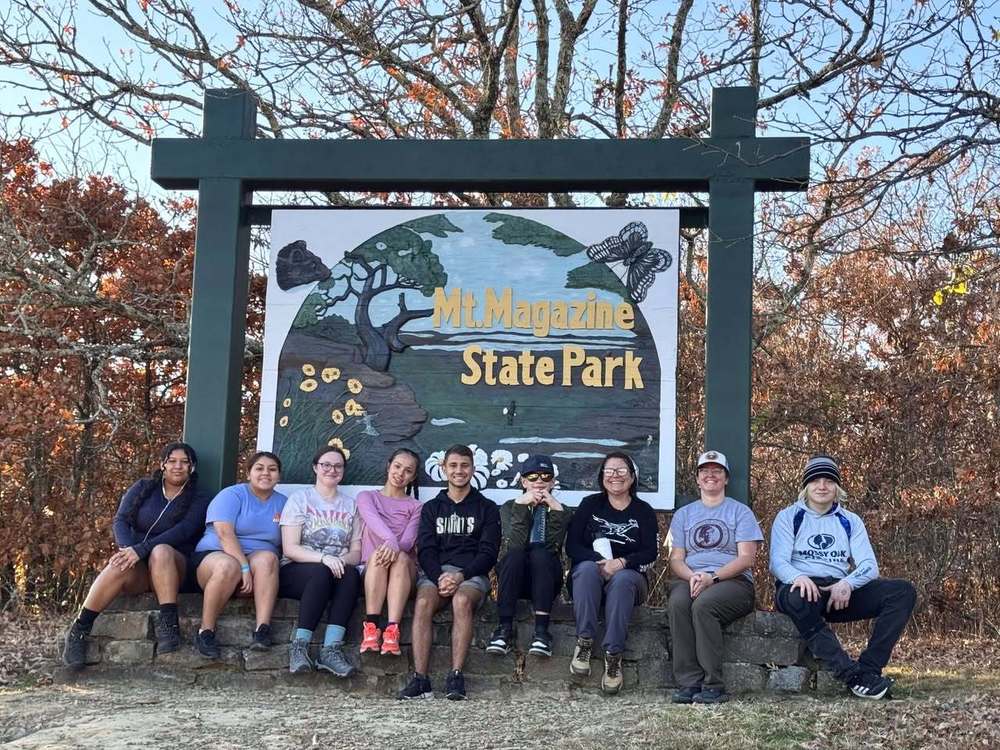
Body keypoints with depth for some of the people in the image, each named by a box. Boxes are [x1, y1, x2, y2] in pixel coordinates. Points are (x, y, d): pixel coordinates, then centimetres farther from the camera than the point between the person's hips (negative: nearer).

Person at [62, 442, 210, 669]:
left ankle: (168, 625, -39)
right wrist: (128, 549, -22)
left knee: (162, 551, -36)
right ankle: (78, 631, -28)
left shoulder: (198, 500, 6)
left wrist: (140, 550, -25)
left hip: (172, 568, -1)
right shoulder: (143, 488, 13)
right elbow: (120, 521, 1)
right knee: (120, 567, -34)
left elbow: (182, 531, -12)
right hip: (137, 570, 1)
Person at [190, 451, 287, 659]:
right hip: (215, 555, -3)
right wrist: (244, 566, -27)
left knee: (267, 558, -32)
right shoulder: (232, 495, 0)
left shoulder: (283, 503, 14)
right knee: (228, 566, -39)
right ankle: (205, 631, -25)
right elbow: (225, 534, -15)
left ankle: (263, 630, -39)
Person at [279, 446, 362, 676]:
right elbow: (289, 549, -5)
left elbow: (356, 552, 10)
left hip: (338, 569, 3)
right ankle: (299, 647, -34)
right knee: (321, 572, -36)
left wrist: (342, 560, -15)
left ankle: (331, 649, -38)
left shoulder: (350, 504, 18)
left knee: (351, 574, -32)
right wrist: (323, 558, -22)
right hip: (296, 572, -3)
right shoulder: (300, 498, 7)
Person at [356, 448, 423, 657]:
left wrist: (396, 548, -27)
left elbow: (409, 540, -2)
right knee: (378, 554, -35)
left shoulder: (415, 506, 18)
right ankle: (371, 628, -44)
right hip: (371, 569, 0)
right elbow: (373, 520, -9)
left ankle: (392, 631, -48)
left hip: (405, 570, 0)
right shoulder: (367, 497, 16)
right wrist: (391, 540, -32)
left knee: (400, 557, -34)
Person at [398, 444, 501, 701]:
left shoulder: (486, 508, 14)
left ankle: (456, 677, -37)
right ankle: (420, 679, -35)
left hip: (472, 573, -2)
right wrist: (440, 578, -13)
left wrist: (460, 575, -14)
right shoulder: (431, 508, 20)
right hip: (435, 571, 2)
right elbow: (425, 550, 7)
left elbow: (488, 553, 3)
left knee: (461, 600, -36)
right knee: (423, 603, -32)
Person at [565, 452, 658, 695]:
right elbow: (572, 545, 1)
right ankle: (584, 643, -37)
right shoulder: (590, 504, 12)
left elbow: (651, 553, 0)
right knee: (587, 568, -34)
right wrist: (601, 562, -17)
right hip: (590, 575, 1)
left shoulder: (643, 511, 11)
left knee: (622, 579, -36)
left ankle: (613, 655, -41)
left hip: (629, 577, 0)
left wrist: (622, 563, -19)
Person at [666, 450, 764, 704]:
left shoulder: (740, 512, 12)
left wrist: (713, 577, -16)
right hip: (690, 579, 3)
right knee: (677, 603, -33)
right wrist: (692, 576, -11)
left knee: (703, 604, -35)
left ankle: (713, 685, -31)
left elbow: (746, 558, -1)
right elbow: (676, 559, 12)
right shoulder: (684, 514, 22)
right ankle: (689, 683, -32)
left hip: (733, 581, -3)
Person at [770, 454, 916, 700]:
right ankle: (853, 674, -42)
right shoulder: (789, 517, 10)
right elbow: (777, 562, -3)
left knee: (903, 591, -18)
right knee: (799, 599, -41)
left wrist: (847, 583, -18)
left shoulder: (850, 521, 17)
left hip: (841, 591, 4)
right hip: (802, 588, -3)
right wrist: (798, 577, -27)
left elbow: (869, 566, 5)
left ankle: (869, 669, -29)